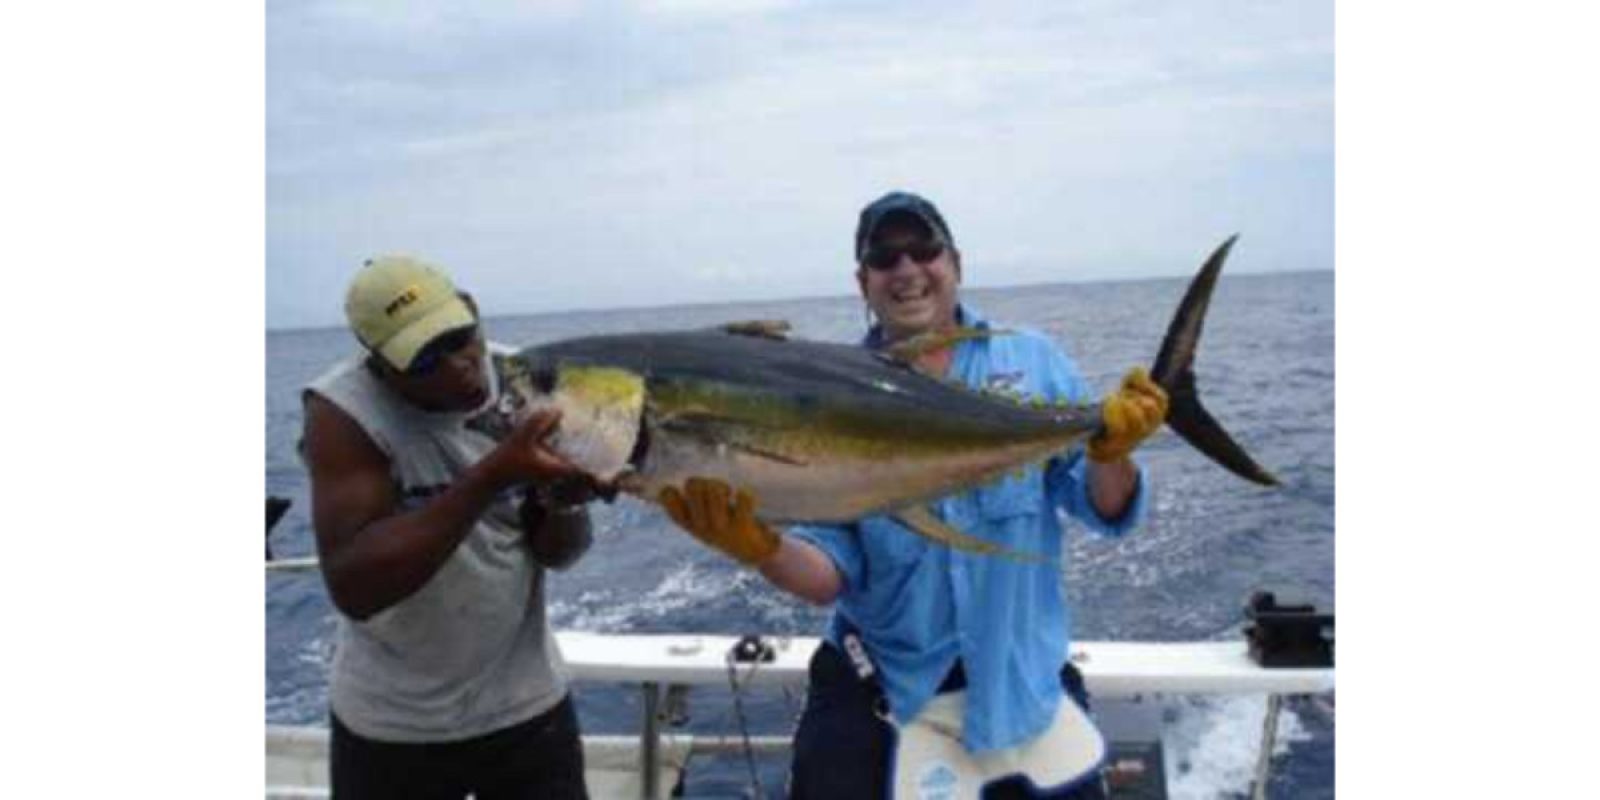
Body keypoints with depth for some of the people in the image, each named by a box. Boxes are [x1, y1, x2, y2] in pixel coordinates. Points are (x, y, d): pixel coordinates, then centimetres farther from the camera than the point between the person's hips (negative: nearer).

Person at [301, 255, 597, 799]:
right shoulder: (342, 410, -19)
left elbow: (558, 554, -5)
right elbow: (351, 587, -28)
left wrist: (563, 501, -28)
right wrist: (490, 477, -35)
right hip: (390, 725, -2)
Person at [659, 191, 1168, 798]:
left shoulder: (1031, 361, -3)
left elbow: (1105, 512, -2)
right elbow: (830, 573, -9)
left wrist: (1111, 450, -23)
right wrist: (761, 548, -29)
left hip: (1023, 674, 1)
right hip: (874, 680, -1)